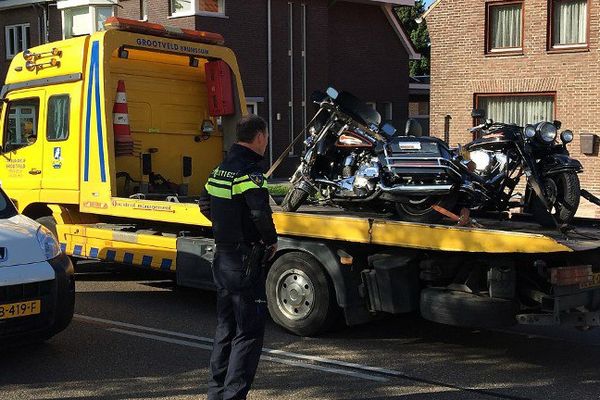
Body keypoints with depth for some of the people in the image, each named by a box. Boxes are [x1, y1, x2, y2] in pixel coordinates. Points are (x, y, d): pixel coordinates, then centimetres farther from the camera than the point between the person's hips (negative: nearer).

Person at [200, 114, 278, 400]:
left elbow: (205, 205, 22)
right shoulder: (249, 170, -16)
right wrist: (271, 240, -13)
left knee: (225, 327, 18)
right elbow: (260, 212, -29)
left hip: (222, 256, 9)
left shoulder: (222, 168, 12)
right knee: (249, 332, -2)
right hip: (245, 261, -9)